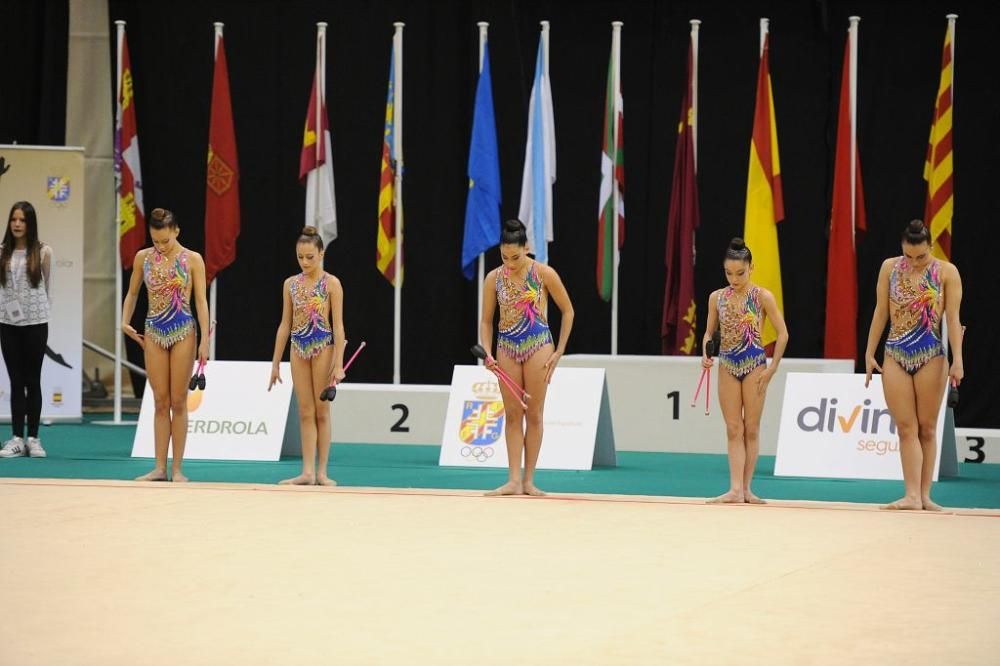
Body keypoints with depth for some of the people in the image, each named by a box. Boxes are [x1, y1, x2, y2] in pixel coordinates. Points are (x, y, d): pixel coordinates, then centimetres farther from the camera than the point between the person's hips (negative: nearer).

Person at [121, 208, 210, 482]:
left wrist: (204, 339, -12)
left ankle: (176, 468, 5)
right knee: (161, 402, 4)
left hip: (183, 331, -3)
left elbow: (201, 300, -6)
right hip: (154, 332, 3)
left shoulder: (192, 260, -4)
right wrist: (125, 322, 2)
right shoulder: (143, 257, 4)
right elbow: (132, 293, 16)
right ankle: (160, 467, 6)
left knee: (178, 402, 0)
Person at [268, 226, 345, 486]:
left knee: (321, 411, 1)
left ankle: (321, 472, 4)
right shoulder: (290, 284, 7)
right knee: (305, 413, 2)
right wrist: (276, 363, 8)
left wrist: (338, 364, -14)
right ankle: (308, 471, 0)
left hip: (323, 348, -4)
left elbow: (338, 325, -8)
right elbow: (285, 324, 11)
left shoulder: (331, 284, -5)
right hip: (299, 349, 4)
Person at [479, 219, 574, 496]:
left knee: (533, 414, -1)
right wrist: (487, 352, -7)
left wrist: (559, 351, -3)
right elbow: (486, 320, 8)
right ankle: (513, 480, 0)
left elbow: (567, 311, 1)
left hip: (538, 346, -3)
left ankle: (528, 480, 3)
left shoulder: (544, 274, -8)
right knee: (512, 415, 1)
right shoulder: (493, 279, 0)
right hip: (507, 348, 3)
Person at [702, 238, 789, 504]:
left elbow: (782, 334, -2)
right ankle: (735, 490, -6)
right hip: (728, 366, 3)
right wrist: (706, 354, -8)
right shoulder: (717, 298, 4)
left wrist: (772, 368, -7)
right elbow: (709, 333, 13)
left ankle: (746, 488, 5)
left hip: (754, 366, -3)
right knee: (733, 430, -1)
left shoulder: (763, 297, -5)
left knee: (751, 429, 1)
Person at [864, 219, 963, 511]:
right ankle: (912, 496, -9)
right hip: (896, 356, 2)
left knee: (926, 428, 2)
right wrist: (870, 353, 6)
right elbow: (881, 312, 8)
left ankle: (924, 496, 4)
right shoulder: (890, 267, 4)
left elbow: (953, 318, -6)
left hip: (931, 357, -2)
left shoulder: (946, 272, -3)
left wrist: (957, 360, -13)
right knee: (906, 428, -3)